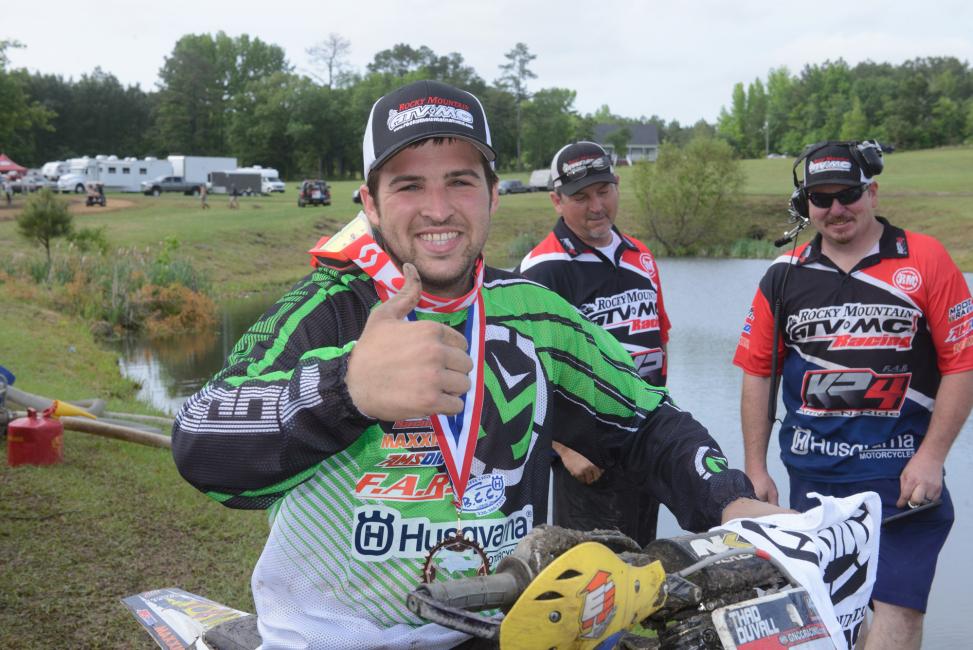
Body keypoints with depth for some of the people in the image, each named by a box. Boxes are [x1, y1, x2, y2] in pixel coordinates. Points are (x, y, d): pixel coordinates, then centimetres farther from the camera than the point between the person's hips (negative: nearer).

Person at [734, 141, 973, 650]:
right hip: (812, 477, 3)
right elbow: (757, 373, 9)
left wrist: (931, 457, -9)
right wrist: (755, 470, 7)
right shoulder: (784, 276, 7)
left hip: (902, 475, -3)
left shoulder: (926, 260, -1)